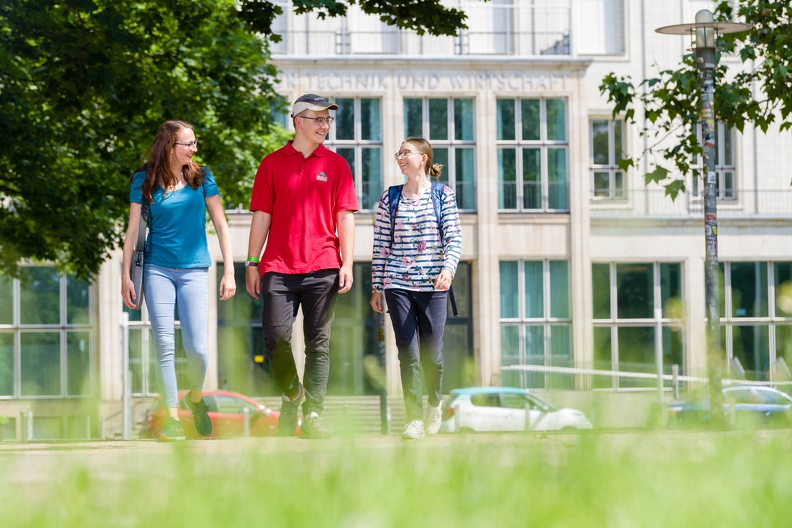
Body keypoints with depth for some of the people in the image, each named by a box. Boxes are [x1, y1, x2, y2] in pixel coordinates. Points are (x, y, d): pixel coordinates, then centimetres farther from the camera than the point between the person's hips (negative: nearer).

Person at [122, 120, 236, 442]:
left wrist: (229, 271, -1)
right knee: (165, 346, -4)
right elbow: (133, 230, 4)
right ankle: (172, 418, 3)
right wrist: (125, 276, 1)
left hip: (193, 270, 0)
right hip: (157, 270, 0)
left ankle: (195, 397, 24)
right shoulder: (144, 181, 0)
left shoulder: (202, 177, 3)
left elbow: (220, 224, 4)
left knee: (196, 348, -6)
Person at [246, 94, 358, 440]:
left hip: (322, 268, 1)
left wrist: (347, 263, -2)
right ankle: (291, 395, 15)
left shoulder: (335, 164, 10)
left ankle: (312, 415, 4)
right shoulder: (273, 164, 8)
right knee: (275, 337, -9)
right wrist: (252, 263, 2)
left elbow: (345, 217, 7)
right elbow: (261, 216, 7)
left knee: (318, 344, 1)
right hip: (279, 267, -1)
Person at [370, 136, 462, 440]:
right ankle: (414, 419, -6)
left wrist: (448, 268, -18)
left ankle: (434, 403, 30)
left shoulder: (443, 195, 4)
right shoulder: (390, 198, 9)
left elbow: (454, 238, 0)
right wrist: (376, 287, 6)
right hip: (397, 284, 1)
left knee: (432, 354, 2)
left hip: (433, 285, -1)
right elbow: (381, 244, 9)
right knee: (408, 354, -6)